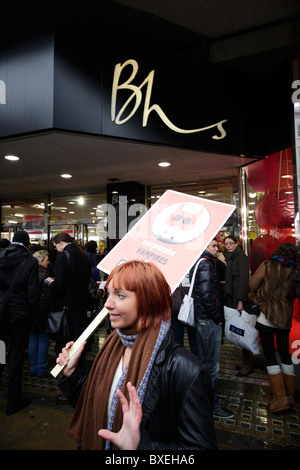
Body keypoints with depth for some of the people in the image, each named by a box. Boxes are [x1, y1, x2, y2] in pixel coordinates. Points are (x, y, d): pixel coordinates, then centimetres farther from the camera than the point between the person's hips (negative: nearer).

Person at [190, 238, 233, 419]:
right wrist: (218, 317, -14)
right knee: (212, 365, 3)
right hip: (210, 321, -10)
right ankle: (213, 406, 18)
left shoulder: (197, 263, 12)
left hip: (201, 318, 10)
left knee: (203, 360, 22)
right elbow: (207, 295, -25)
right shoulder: (206, 264, -18)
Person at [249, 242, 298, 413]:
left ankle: (281, 397, 2)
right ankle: (289, 394, 25)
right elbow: (293, 296, 12)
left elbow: (252, 285, -3)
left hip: (267, 314, -4)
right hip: (285, 317, 4)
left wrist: (257, 294, 16)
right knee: (285, 353, 15)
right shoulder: (293, 272, 3)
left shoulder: (267, 266, -6)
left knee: (269, 354, 2)